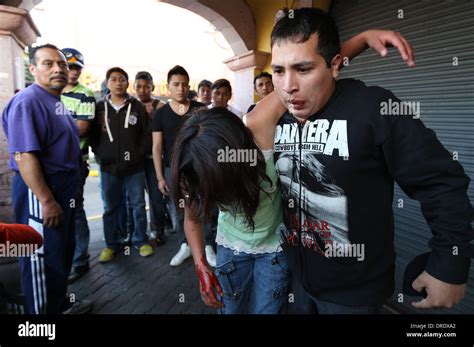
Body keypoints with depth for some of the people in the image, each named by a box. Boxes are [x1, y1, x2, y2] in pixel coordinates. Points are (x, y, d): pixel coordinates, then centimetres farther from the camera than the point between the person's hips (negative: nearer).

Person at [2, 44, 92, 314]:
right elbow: (24, 157, -25)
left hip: (64, 186, 10)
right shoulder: (27, 102, -18)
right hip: (40, 190, -10)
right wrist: (47, 200, -26)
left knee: (63, 252, 21)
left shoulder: (57, 101, 12)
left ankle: (61, 304, 39)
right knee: (43, 258, 4)